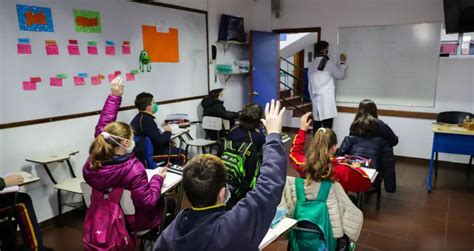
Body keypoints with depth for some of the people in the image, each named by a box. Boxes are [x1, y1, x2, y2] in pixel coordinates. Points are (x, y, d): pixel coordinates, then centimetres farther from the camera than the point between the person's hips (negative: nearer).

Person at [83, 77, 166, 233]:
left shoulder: (95, 160, -18)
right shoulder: (133, 170, -37)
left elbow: (103, 126, -7)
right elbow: (148, 202, -30)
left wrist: (114, 96, -7)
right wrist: (158, 179, -17)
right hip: (132, 221, -6)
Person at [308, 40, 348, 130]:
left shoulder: (311, 65, 13)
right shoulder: (328, 63, -4)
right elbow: (340, 75, 9)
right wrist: (343, 62, 21)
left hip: (316, 101, 6)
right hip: (327, 100, -6)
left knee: (316, 128, 7)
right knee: (327, 129, -6)